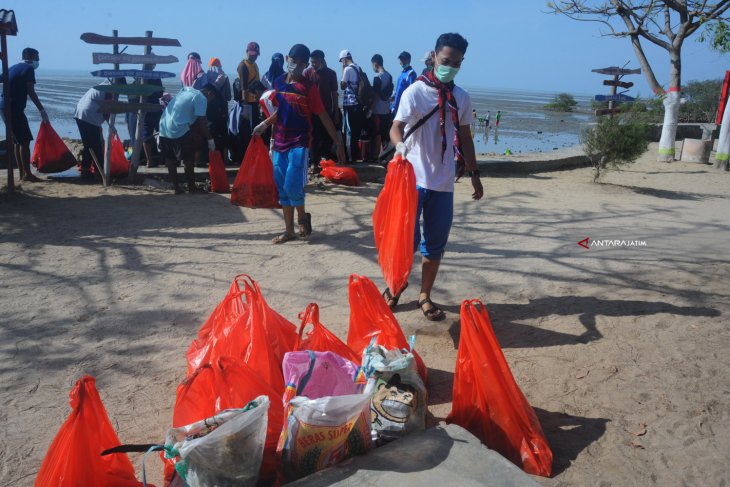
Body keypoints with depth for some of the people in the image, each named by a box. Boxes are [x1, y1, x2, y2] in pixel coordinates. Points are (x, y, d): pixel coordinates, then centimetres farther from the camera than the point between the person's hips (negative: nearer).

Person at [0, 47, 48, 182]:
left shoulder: (14, 68, 21)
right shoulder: (28, 68, -6)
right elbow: (31, 92, -14)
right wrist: (42, 110, -12)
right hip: (14, 108, -9)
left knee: (17, 141, 11)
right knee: (25, 140, -9)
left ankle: (22, 173, 13)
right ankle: (27, 174, -11)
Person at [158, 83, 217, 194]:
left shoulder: (186, 91, 22)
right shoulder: (201, 98, -3)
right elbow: (201, 121, -9)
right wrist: (210, 139, -2)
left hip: (164, 128, 8)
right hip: (179, 130, -8)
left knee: (170, 159, 14)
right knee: (189, 159, 5)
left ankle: (176, 186, 20)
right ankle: (191, 186, 13)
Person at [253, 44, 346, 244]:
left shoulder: (309, 87, -7)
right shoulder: (278, 82, 8)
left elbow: (323, 116, -5)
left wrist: (338, 142, -6)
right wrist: (265, 123, 11)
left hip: (299, 142, -5)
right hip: (280, 142, 5)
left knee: (292, 186, -15)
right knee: (282, 188, 7)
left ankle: (303, 216, 14)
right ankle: (289, 230, 17)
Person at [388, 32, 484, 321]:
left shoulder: (462, 97, 8)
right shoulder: (415, 92, -6)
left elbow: (465, 137, 16)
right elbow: (397, 127, -14)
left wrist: (474, 174, 15)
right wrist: (400, 144, -36)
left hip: (444, 182, 4)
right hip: (415, 179, -4)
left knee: (436, 243, 8)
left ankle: (425, 296, 22)